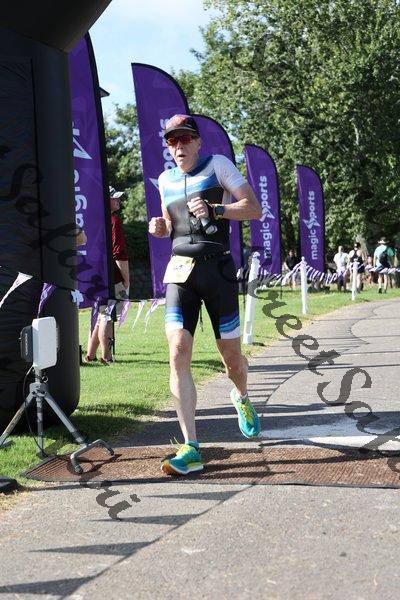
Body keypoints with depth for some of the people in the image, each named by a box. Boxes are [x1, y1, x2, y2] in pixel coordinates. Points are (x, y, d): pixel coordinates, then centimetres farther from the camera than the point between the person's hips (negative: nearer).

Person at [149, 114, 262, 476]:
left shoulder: (218, 165, 0)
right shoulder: (165, 180, 14)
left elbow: (254, 209, -6)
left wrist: (214, 209, -18)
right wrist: (161, 228, 4)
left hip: (217, 269, -3)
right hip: (180, 270, 3)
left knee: (231, 356, 6)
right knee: (178, 353, -15)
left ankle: (242, 399, 45)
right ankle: (191, 449, -15)